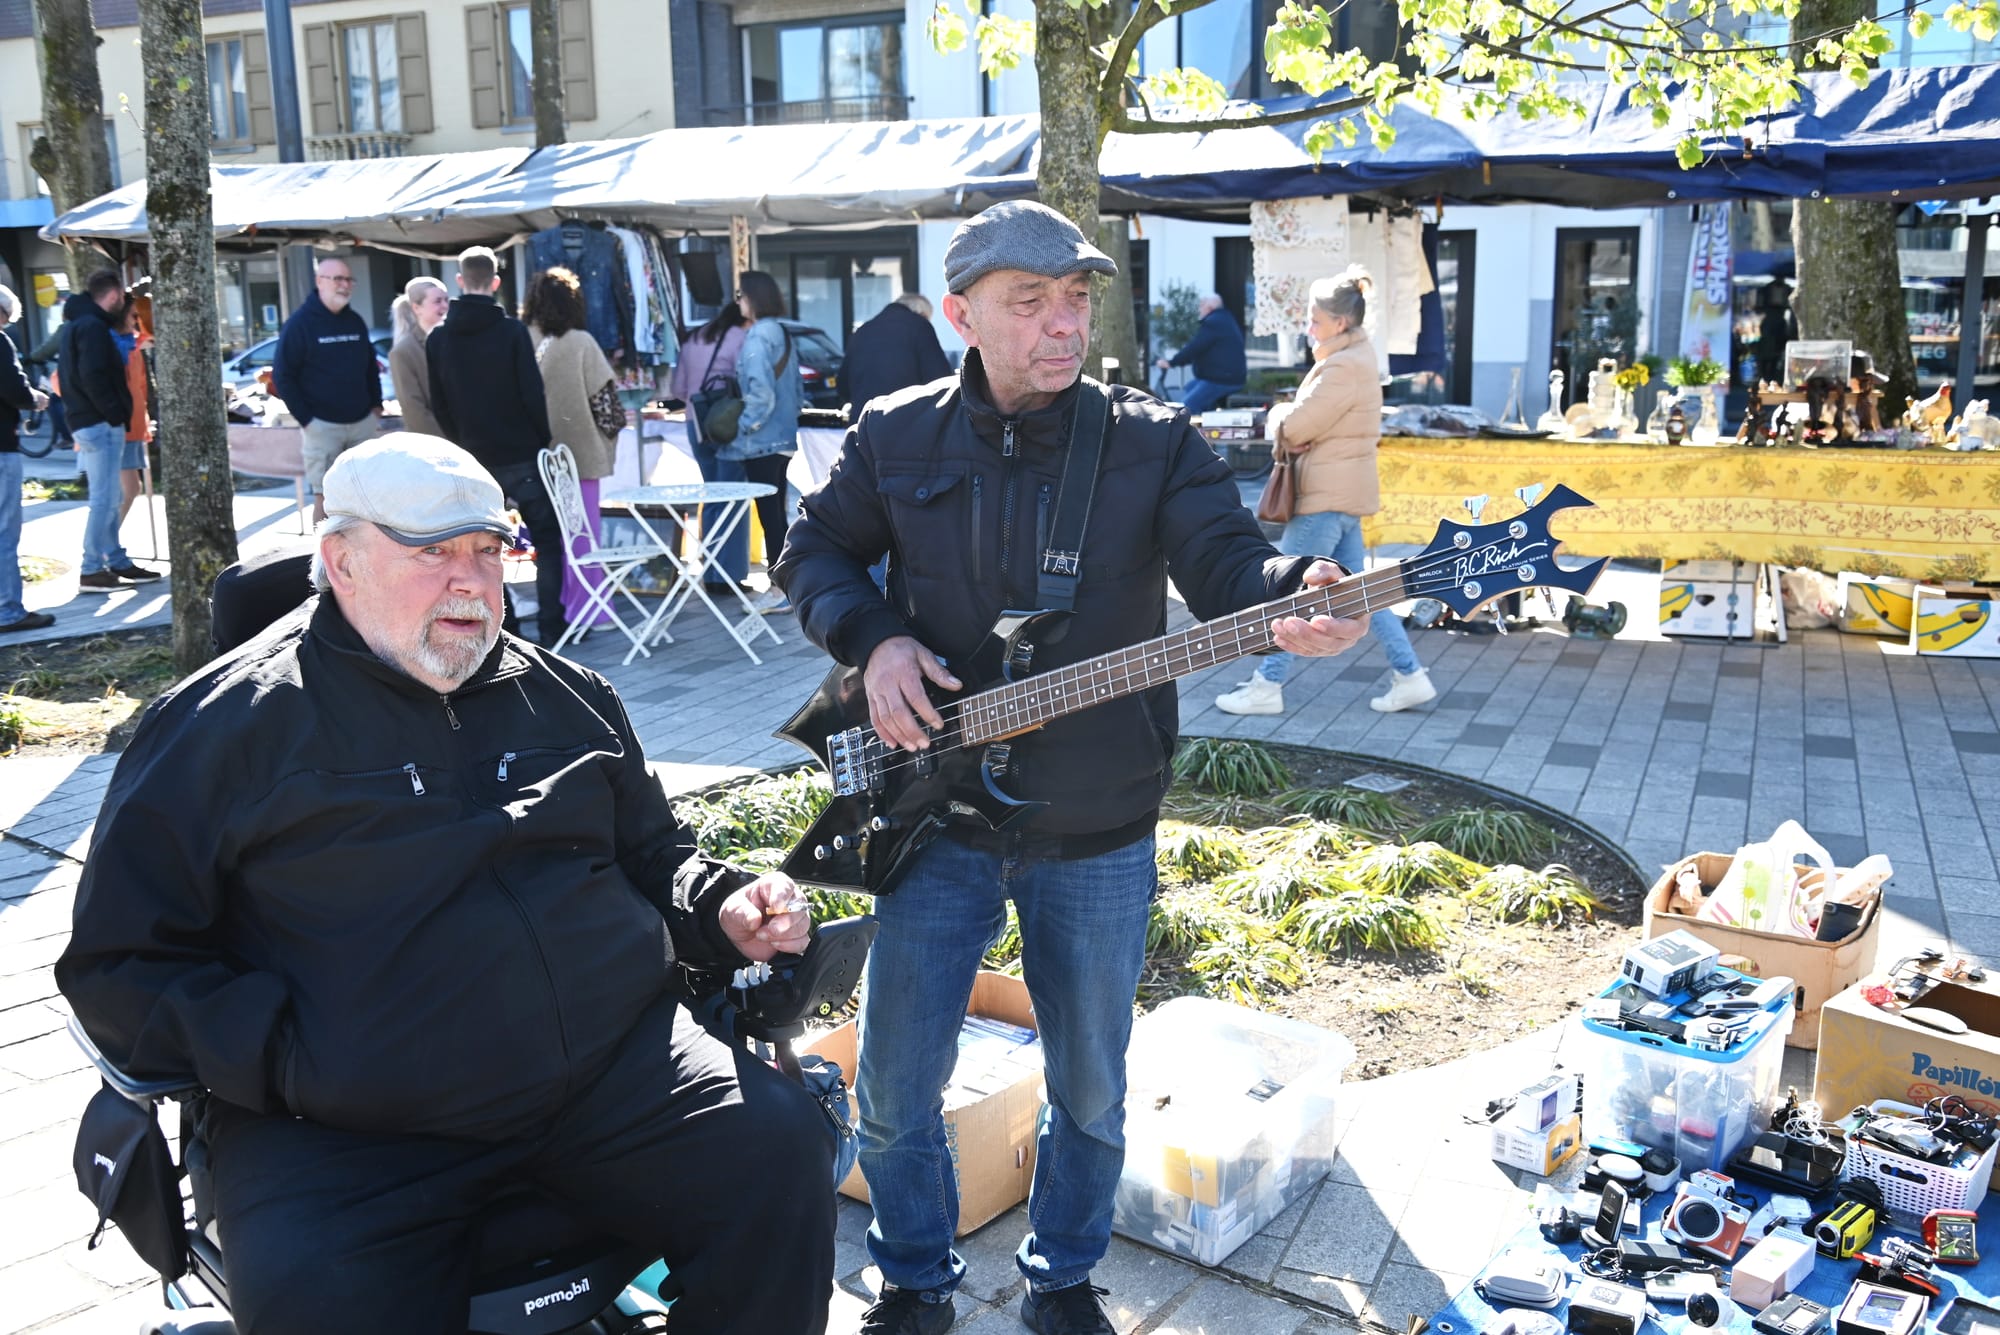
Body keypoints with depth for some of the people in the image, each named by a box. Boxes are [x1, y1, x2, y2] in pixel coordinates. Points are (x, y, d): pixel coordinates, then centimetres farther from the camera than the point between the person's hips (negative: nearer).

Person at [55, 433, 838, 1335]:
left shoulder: (568, 698, 16)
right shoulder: (223, 726, 3)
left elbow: (654, 855, 28)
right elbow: (120, 964, 2)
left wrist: (721, 909, 6)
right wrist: (290, 1060, -11)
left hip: (615, 1072, 4)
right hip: (343, 1133, -3)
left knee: (780, 1146, -18)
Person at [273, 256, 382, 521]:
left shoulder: (356, 321, 12)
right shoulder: (300, 323, -5)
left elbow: (371, 365, 23)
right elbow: (282, 376, -6)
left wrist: (376, 404, 12)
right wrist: (306, 418, -11)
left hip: (363, 422, 5)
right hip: (322, 426, -5)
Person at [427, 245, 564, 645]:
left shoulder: (438, 339, 2)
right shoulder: (512, 331, -9)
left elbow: (438, 405, 6)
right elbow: (533, 394, -10)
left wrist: (464, 444, 16)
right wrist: (542, 442, 3)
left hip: (473, 458, 4)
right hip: (521, 455, -3)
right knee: (547, 539, 5)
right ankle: (551, 625, 2)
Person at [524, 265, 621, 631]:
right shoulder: (580, 343, -10)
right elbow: (604, 394, -9)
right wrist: (608, 441, 5)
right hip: (579, 449, -4)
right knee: (581, 529, 4)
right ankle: (583, 607, 6)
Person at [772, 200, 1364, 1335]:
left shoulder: (1155, 441, -4)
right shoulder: (897, 435, 1)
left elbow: (1225, 559, -15)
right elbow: (817, 550, 9)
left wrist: (1288, 600, -38)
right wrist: (875, 639, -10)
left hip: (1099, 833, 0)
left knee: (1091, 1093, 14)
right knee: (895, 1091, 9)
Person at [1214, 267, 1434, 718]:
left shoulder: (1344, 367, -19)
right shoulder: (1355, 357, 15)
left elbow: (1295, 426, -19)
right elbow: (1308, 420, 17)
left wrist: (1280, 416, 2)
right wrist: (1290, 424, -4)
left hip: (1329, 495, -11)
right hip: (1343, 490, 11)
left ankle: (1267, 686, 5)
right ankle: (1409, 674, 15)